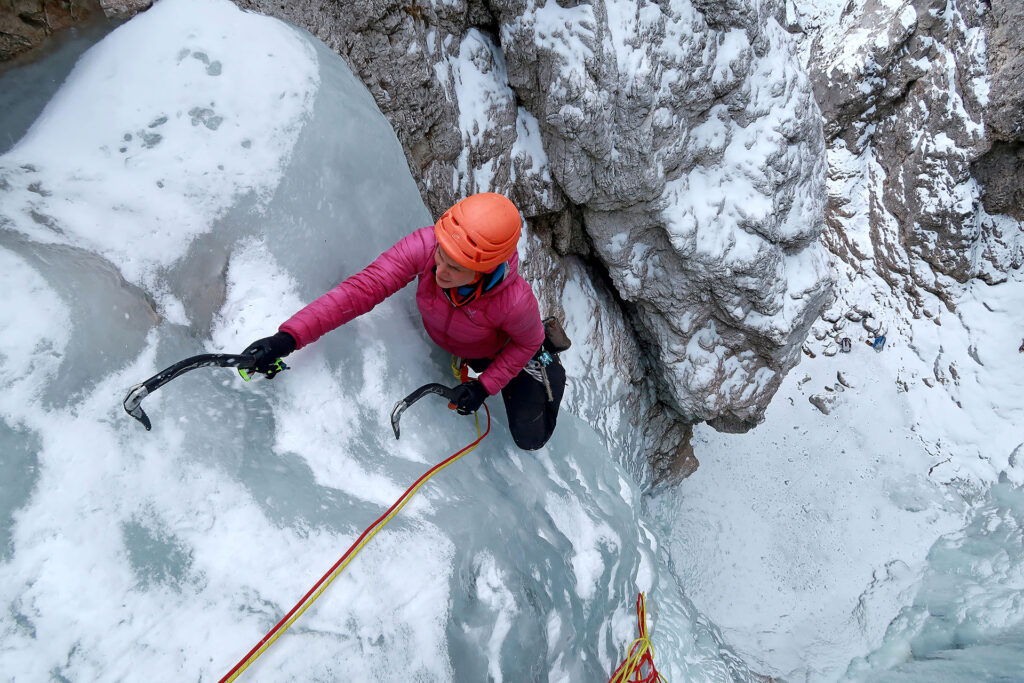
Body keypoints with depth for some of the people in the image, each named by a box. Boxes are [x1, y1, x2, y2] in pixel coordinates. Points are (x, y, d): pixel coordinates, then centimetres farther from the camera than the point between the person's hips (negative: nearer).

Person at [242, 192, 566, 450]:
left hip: (492, 356, -2)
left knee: (529, 438, 9)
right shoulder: (424, 246, -41)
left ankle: (548, 368, 32)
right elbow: (362, 289, -43)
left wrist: (485, 386, -23)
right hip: (437, 340, 3)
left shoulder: (515, 301, -44)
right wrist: (288, 337, -51)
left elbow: (525, 343, -21)